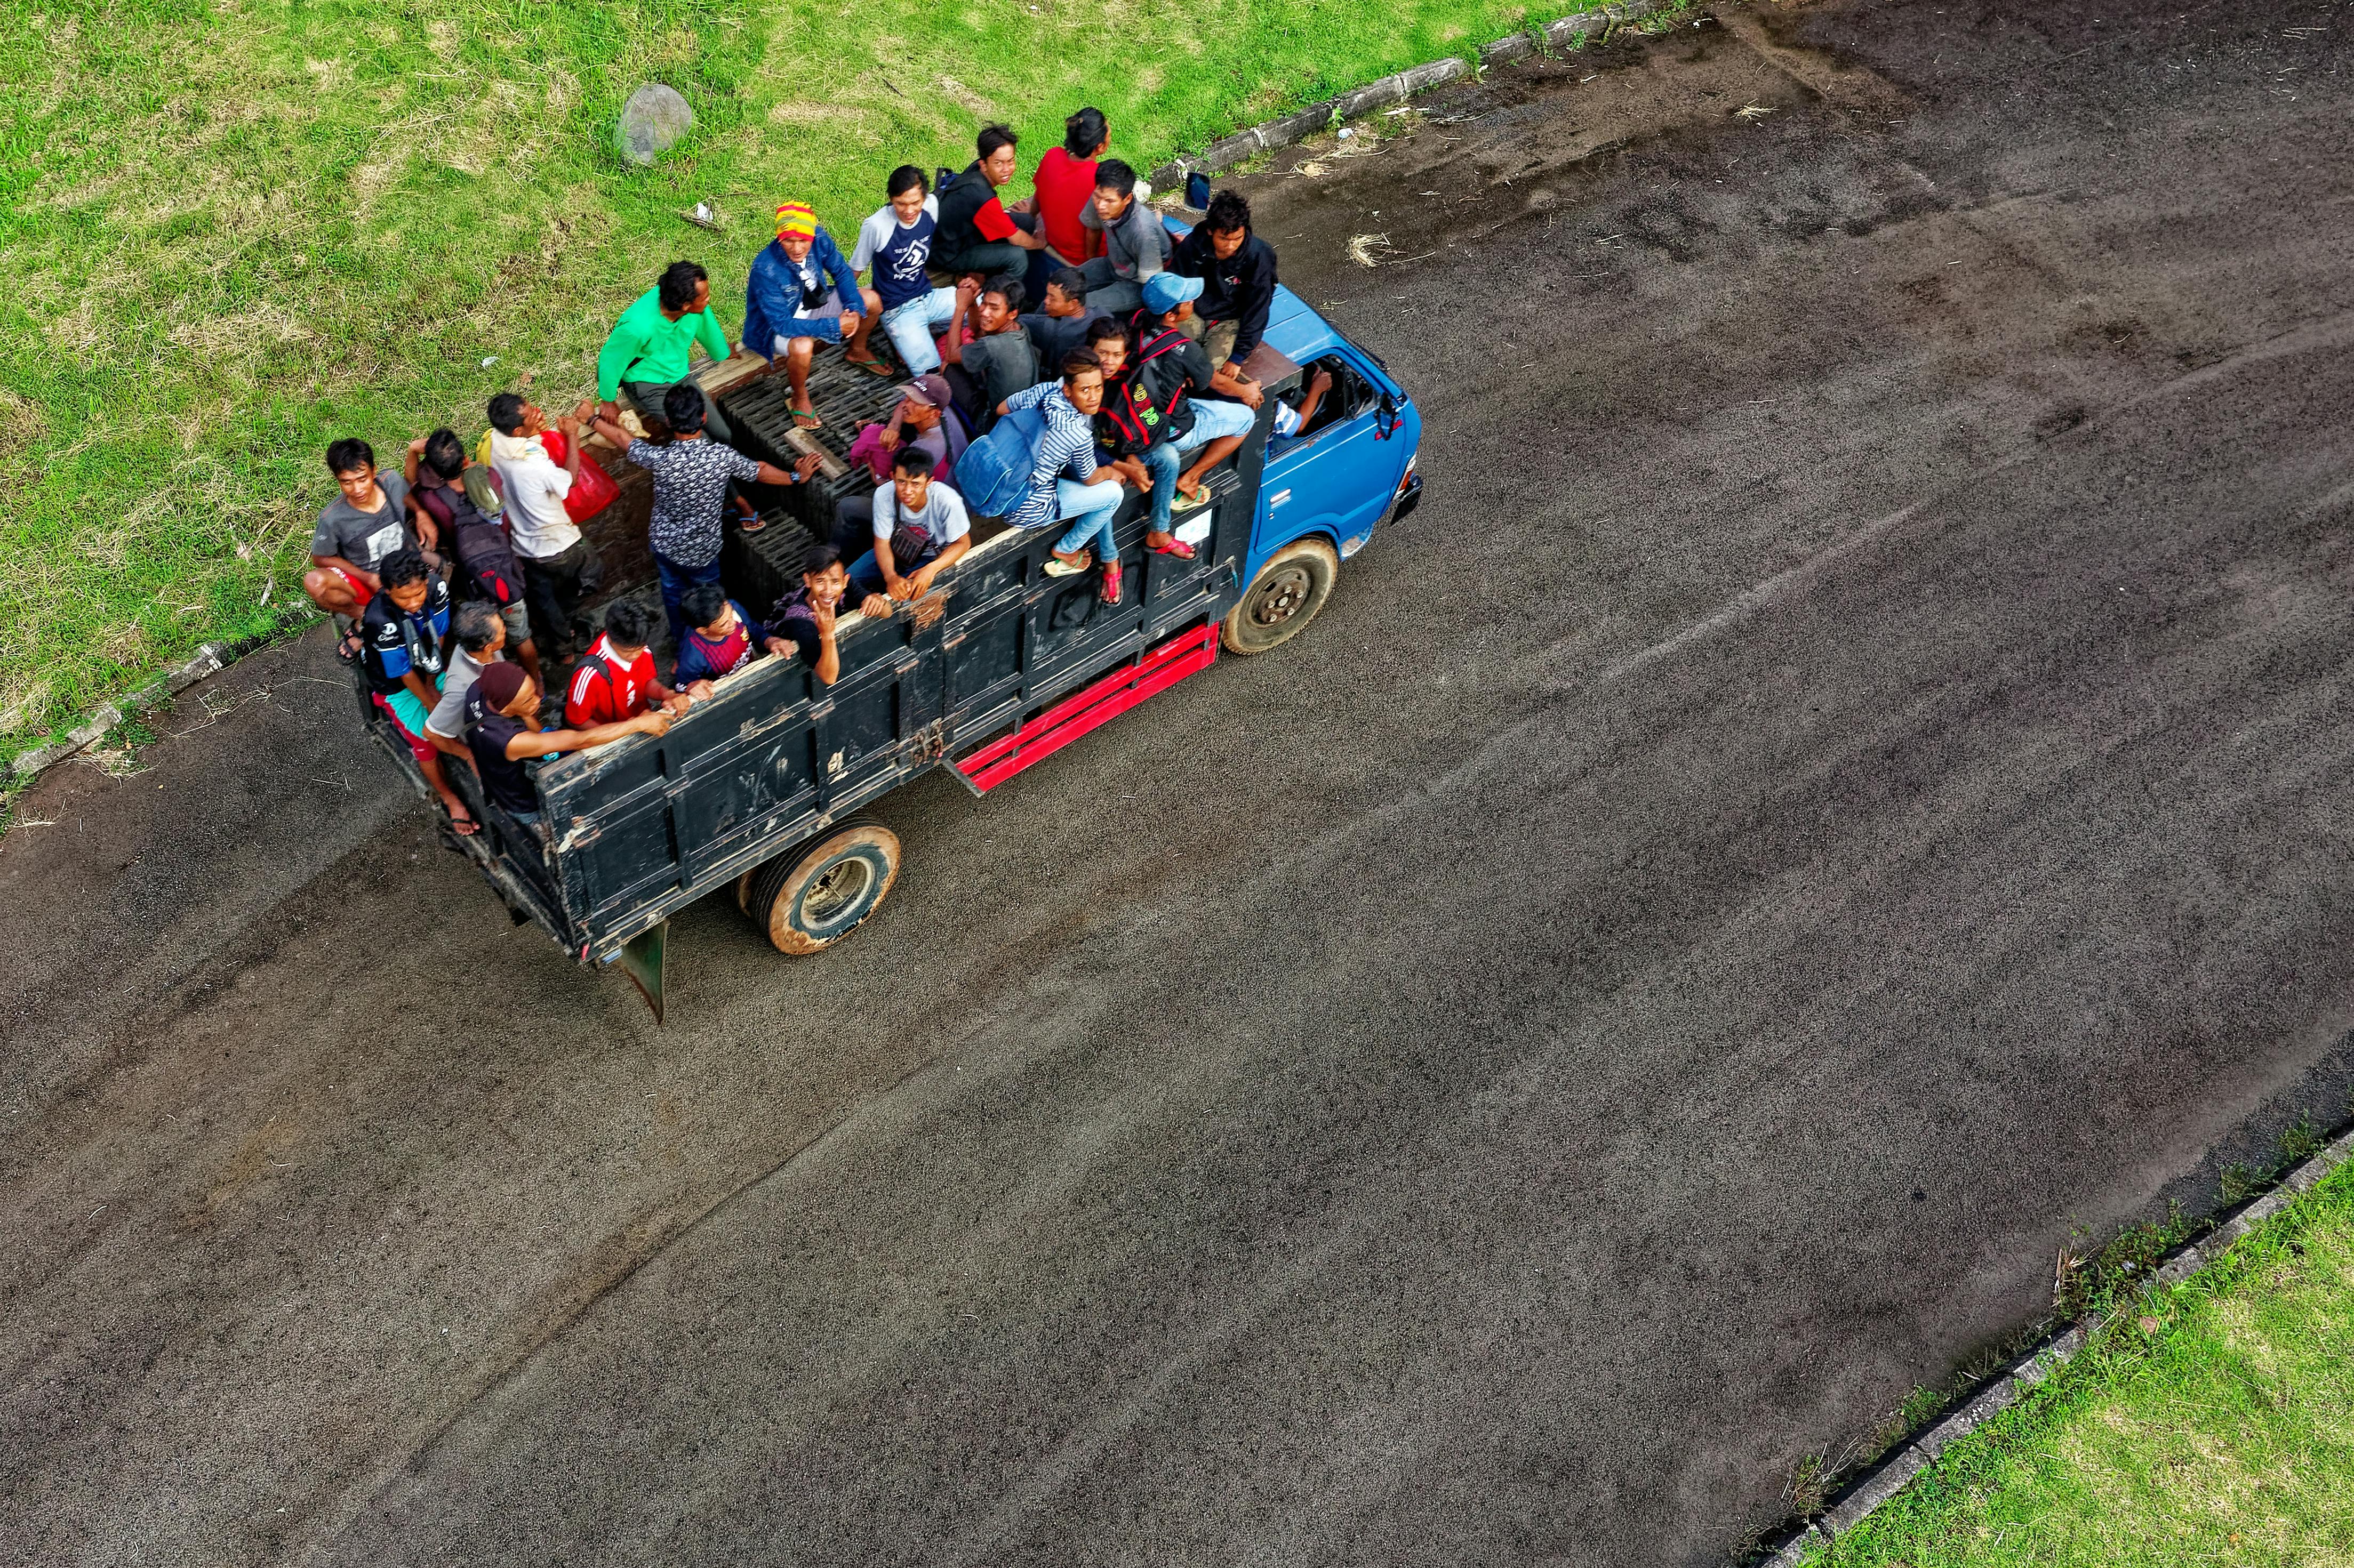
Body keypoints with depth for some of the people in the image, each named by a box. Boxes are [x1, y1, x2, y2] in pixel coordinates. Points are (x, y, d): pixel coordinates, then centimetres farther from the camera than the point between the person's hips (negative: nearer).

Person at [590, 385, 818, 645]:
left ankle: (681, 641, 53)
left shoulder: (659, 459, -28)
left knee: (674, 594, 29)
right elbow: (761, 471, -8)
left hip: (664, 543, 2)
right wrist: (796, 476, 11)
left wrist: (594, 419, 11)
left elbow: (621, 438, -9)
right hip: (701, 551, -2)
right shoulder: (723, 457, -28)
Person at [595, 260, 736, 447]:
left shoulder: (697, 307, -19)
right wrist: (608, 402, -3)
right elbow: (610, 360, -19)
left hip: (680, 376, 6)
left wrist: (722, 353, 26)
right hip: (646, 385, -6)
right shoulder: (638, 326, -36)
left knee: (726, 438, -1)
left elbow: (706, 325, 7)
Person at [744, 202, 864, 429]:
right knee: (802, 346, -38)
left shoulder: (819, 239, -21)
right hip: (775, 325, -6)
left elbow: (842, 272, -4)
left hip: (814, 304, 6)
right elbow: (782, 324, -34)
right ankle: (800, 398, -7)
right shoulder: (765, 269, -36)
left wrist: (854, 309, -21)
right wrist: (835, 326, -35)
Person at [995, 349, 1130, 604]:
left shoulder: (1044, 390, -8)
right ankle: (1065, 552, 23)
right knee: (1112, 493, 2)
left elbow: (1002, 409, 12)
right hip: (1025, 509, -8)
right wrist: (1111, 472, 16)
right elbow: (1091, 479, -7)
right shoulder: (1078, 435, -27)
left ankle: (1109, 559, 33)